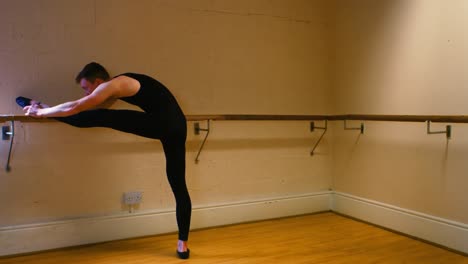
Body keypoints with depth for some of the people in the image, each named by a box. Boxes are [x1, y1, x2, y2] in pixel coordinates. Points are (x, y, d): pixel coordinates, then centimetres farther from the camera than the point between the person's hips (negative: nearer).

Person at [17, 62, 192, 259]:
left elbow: (74, 108, -3)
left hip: (161, 123, -10)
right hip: (176, 125, 10)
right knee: (179, 187, 9)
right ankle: (183, 244, 14)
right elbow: (89, 108, 33)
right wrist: (46, 109, 33)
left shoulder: (113, 84, -2)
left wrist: (41, 112, 12)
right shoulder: (117, 87, 26)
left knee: (100, 118, -1)